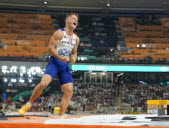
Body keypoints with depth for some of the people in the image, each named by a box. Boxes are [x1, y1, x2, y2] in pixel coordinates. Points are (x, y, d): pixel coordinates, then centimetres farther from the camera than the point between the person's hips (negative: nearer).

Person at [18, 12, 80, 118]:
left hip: (65, 65, 6)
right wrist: (60, 58, -22)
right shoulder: (59, 33, -6)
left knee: (69, 91, -4)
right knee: (43, 83, -26)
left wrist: (73, 58, 1)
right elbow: (50, 47, -11)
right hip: (54, 62, -6)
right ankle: (29, 104, -6)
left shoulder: (76, 38, 14)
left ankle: (61, 116, 2)